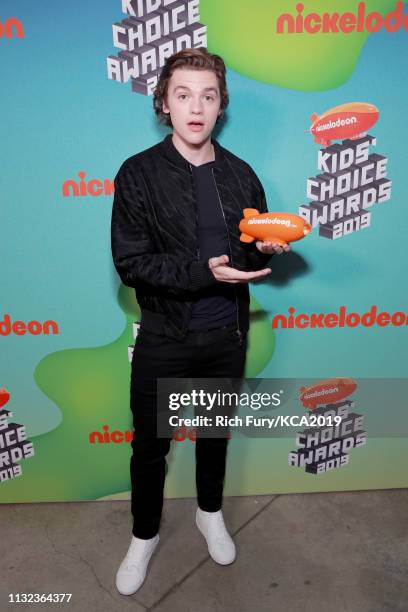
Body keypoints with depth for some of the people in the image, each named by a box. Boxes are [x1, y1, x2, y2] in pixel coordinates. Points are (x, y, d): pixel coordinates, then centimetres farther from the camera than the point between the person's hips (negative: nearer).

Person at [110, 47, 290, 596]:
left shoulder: (241, 175, 3)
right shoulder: (139, 174, -9)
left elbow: (253, 254, 10)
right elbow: (130, 263, -14)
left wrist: (267, 248, -13)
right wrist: (202, 272, -26)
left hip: (227, 335, 3)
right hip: (164, 339, -3)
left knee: (215, 432, 22)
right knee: (151, 444, 13)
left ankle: (211, 513, 49)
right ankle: (144, 536, 40)